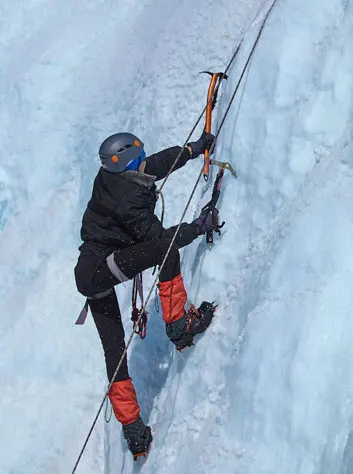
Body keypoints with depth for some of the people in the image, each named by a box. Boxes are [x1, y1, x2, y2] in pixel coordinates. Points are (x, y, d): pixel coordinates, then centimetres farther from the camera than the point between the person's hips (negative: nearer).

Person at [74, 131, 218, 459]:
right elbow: (158, 238, -19)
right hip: (98, 272, -9)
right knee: (166, 250, -19)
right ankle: (178, 326, -10)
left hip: (91, 274, 9)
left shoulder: (111, 176, 1)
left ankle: (131, 427, 14)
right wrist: (198, 227, -7)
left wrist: (195, 148, 25)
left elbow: (160, 162, 15)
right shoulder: (129, 201, -26)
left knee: (114, 349, 9)